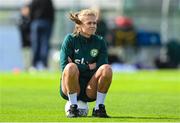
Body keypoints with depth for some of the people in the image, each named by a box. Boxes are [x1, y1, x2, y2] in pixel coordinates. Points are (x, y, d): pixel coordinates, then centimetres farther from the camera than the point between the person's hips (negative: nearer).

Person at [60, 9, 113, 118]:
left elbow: (102, 65, -7)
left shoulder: (100, 42, 4)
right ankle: (73, 107, -20)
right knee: (71, 67, -34)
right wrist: (89, 66, -14)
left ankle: (99, 108, -14)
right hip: (70, 88, -2)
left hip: (90, 90, 2)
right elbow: (64, 66, -14)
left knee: (107, 68, -24)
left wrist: (81, 67, -14)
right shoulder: (70, 39, -4)